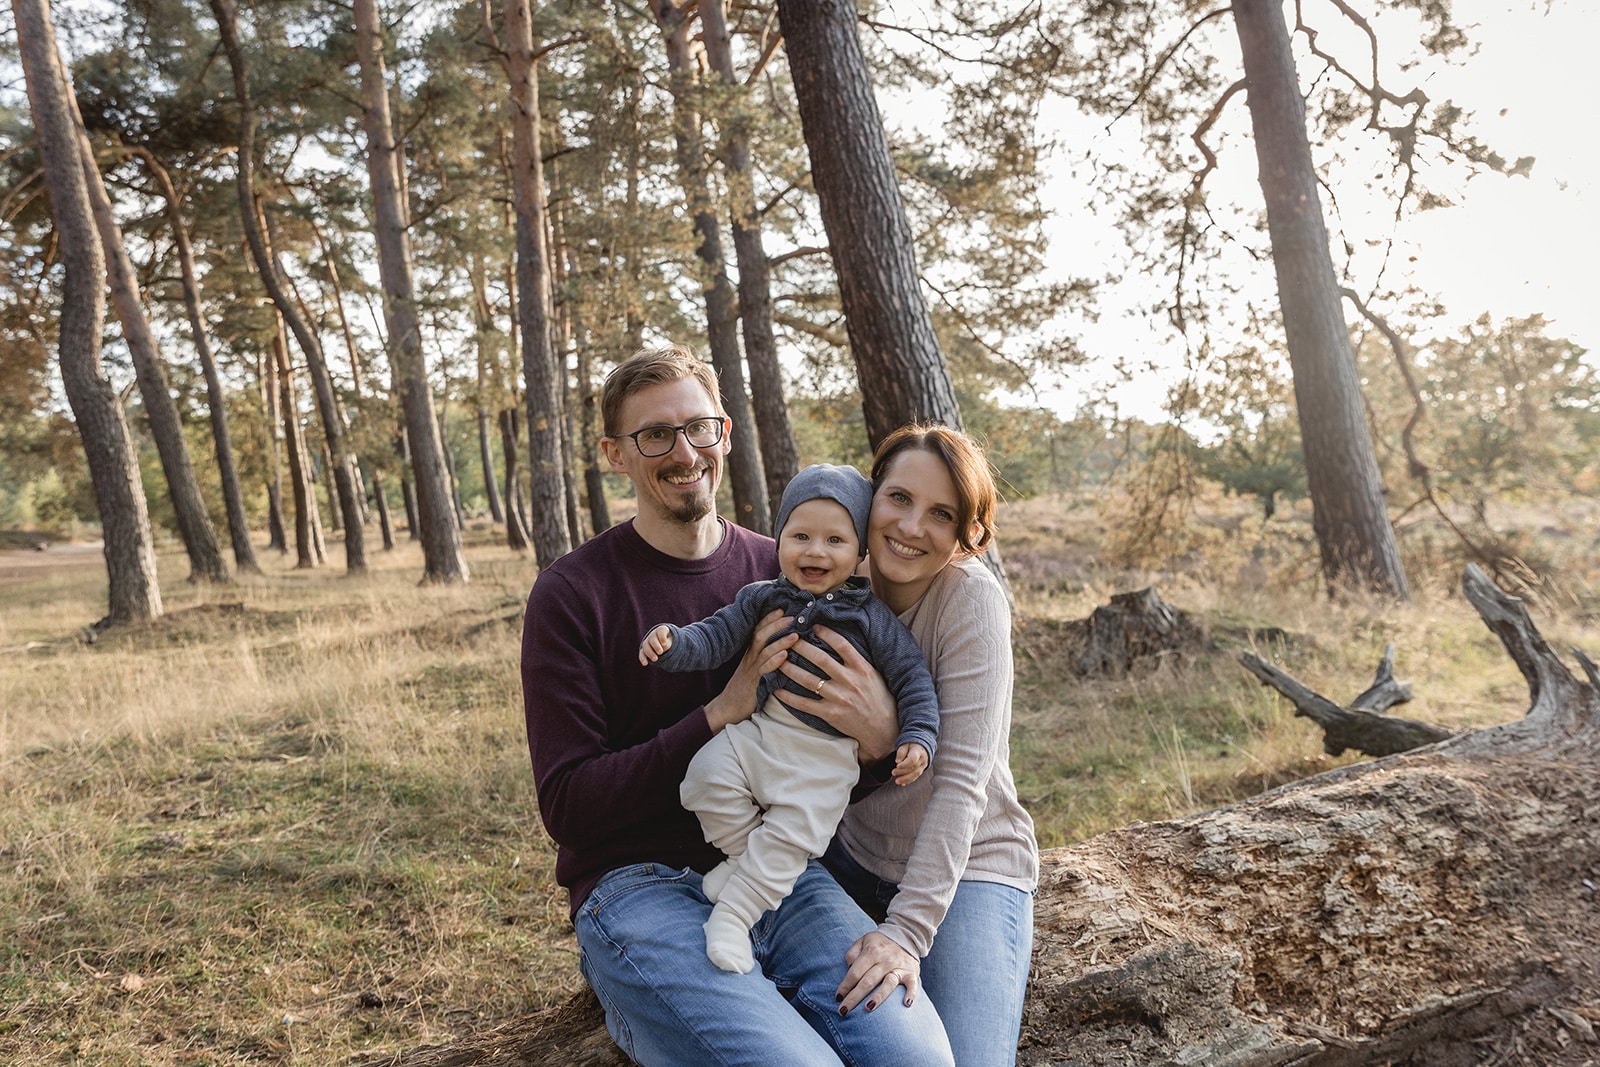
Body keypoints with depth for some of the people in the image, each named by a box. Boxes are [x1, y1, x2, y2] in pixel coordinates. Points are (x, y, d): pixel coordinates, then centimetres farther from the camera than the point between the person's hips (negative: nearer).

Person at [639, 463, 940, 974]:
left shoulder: (872, 618, 0)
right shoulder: (762, 598, 8)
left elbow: (912, 678, 1)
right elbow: (716, 637, 6)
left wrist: (917, 739, -11)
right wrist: (670, 643, -14)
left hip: (825, 758, -3)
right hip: (756, 730, 3)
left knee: (791, 835, -17)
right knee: (709, 774, -20)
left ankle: (732, 916, -4)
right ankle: (745, 855, 4)